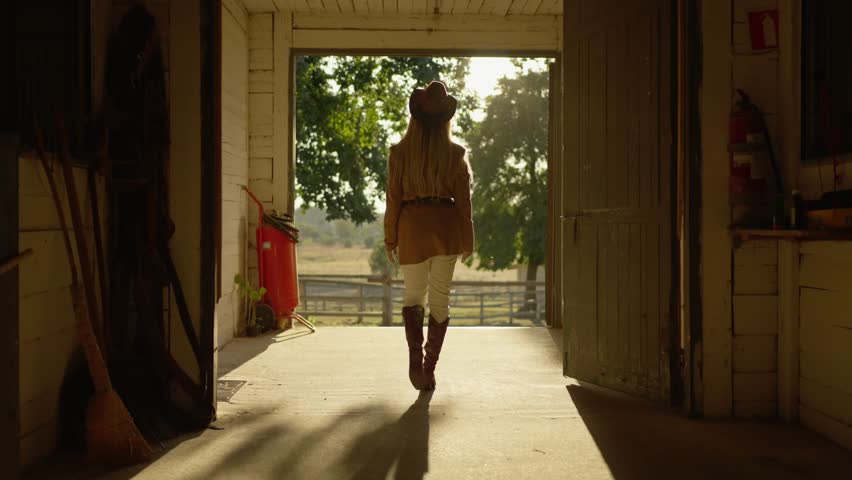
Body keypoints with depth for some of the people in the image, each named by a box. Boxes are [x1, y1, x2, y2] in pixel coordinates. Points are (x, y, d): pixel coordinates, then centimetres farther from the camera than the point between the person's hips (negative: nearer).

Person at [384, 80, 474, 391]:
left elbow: (393, 198, -1)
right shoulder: (455, 154, 0)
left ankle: (415, 355, -10)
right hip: (446, 227, 1)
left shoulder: (400, 153, -3)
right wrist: (467, 239, 10)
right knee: (440, 299, 9)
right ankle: (430, 366, 11)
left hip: (412, 226, 0)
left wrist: (390, 239, 7)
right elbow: (463, 200, 2)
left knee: (413, 296, 12)